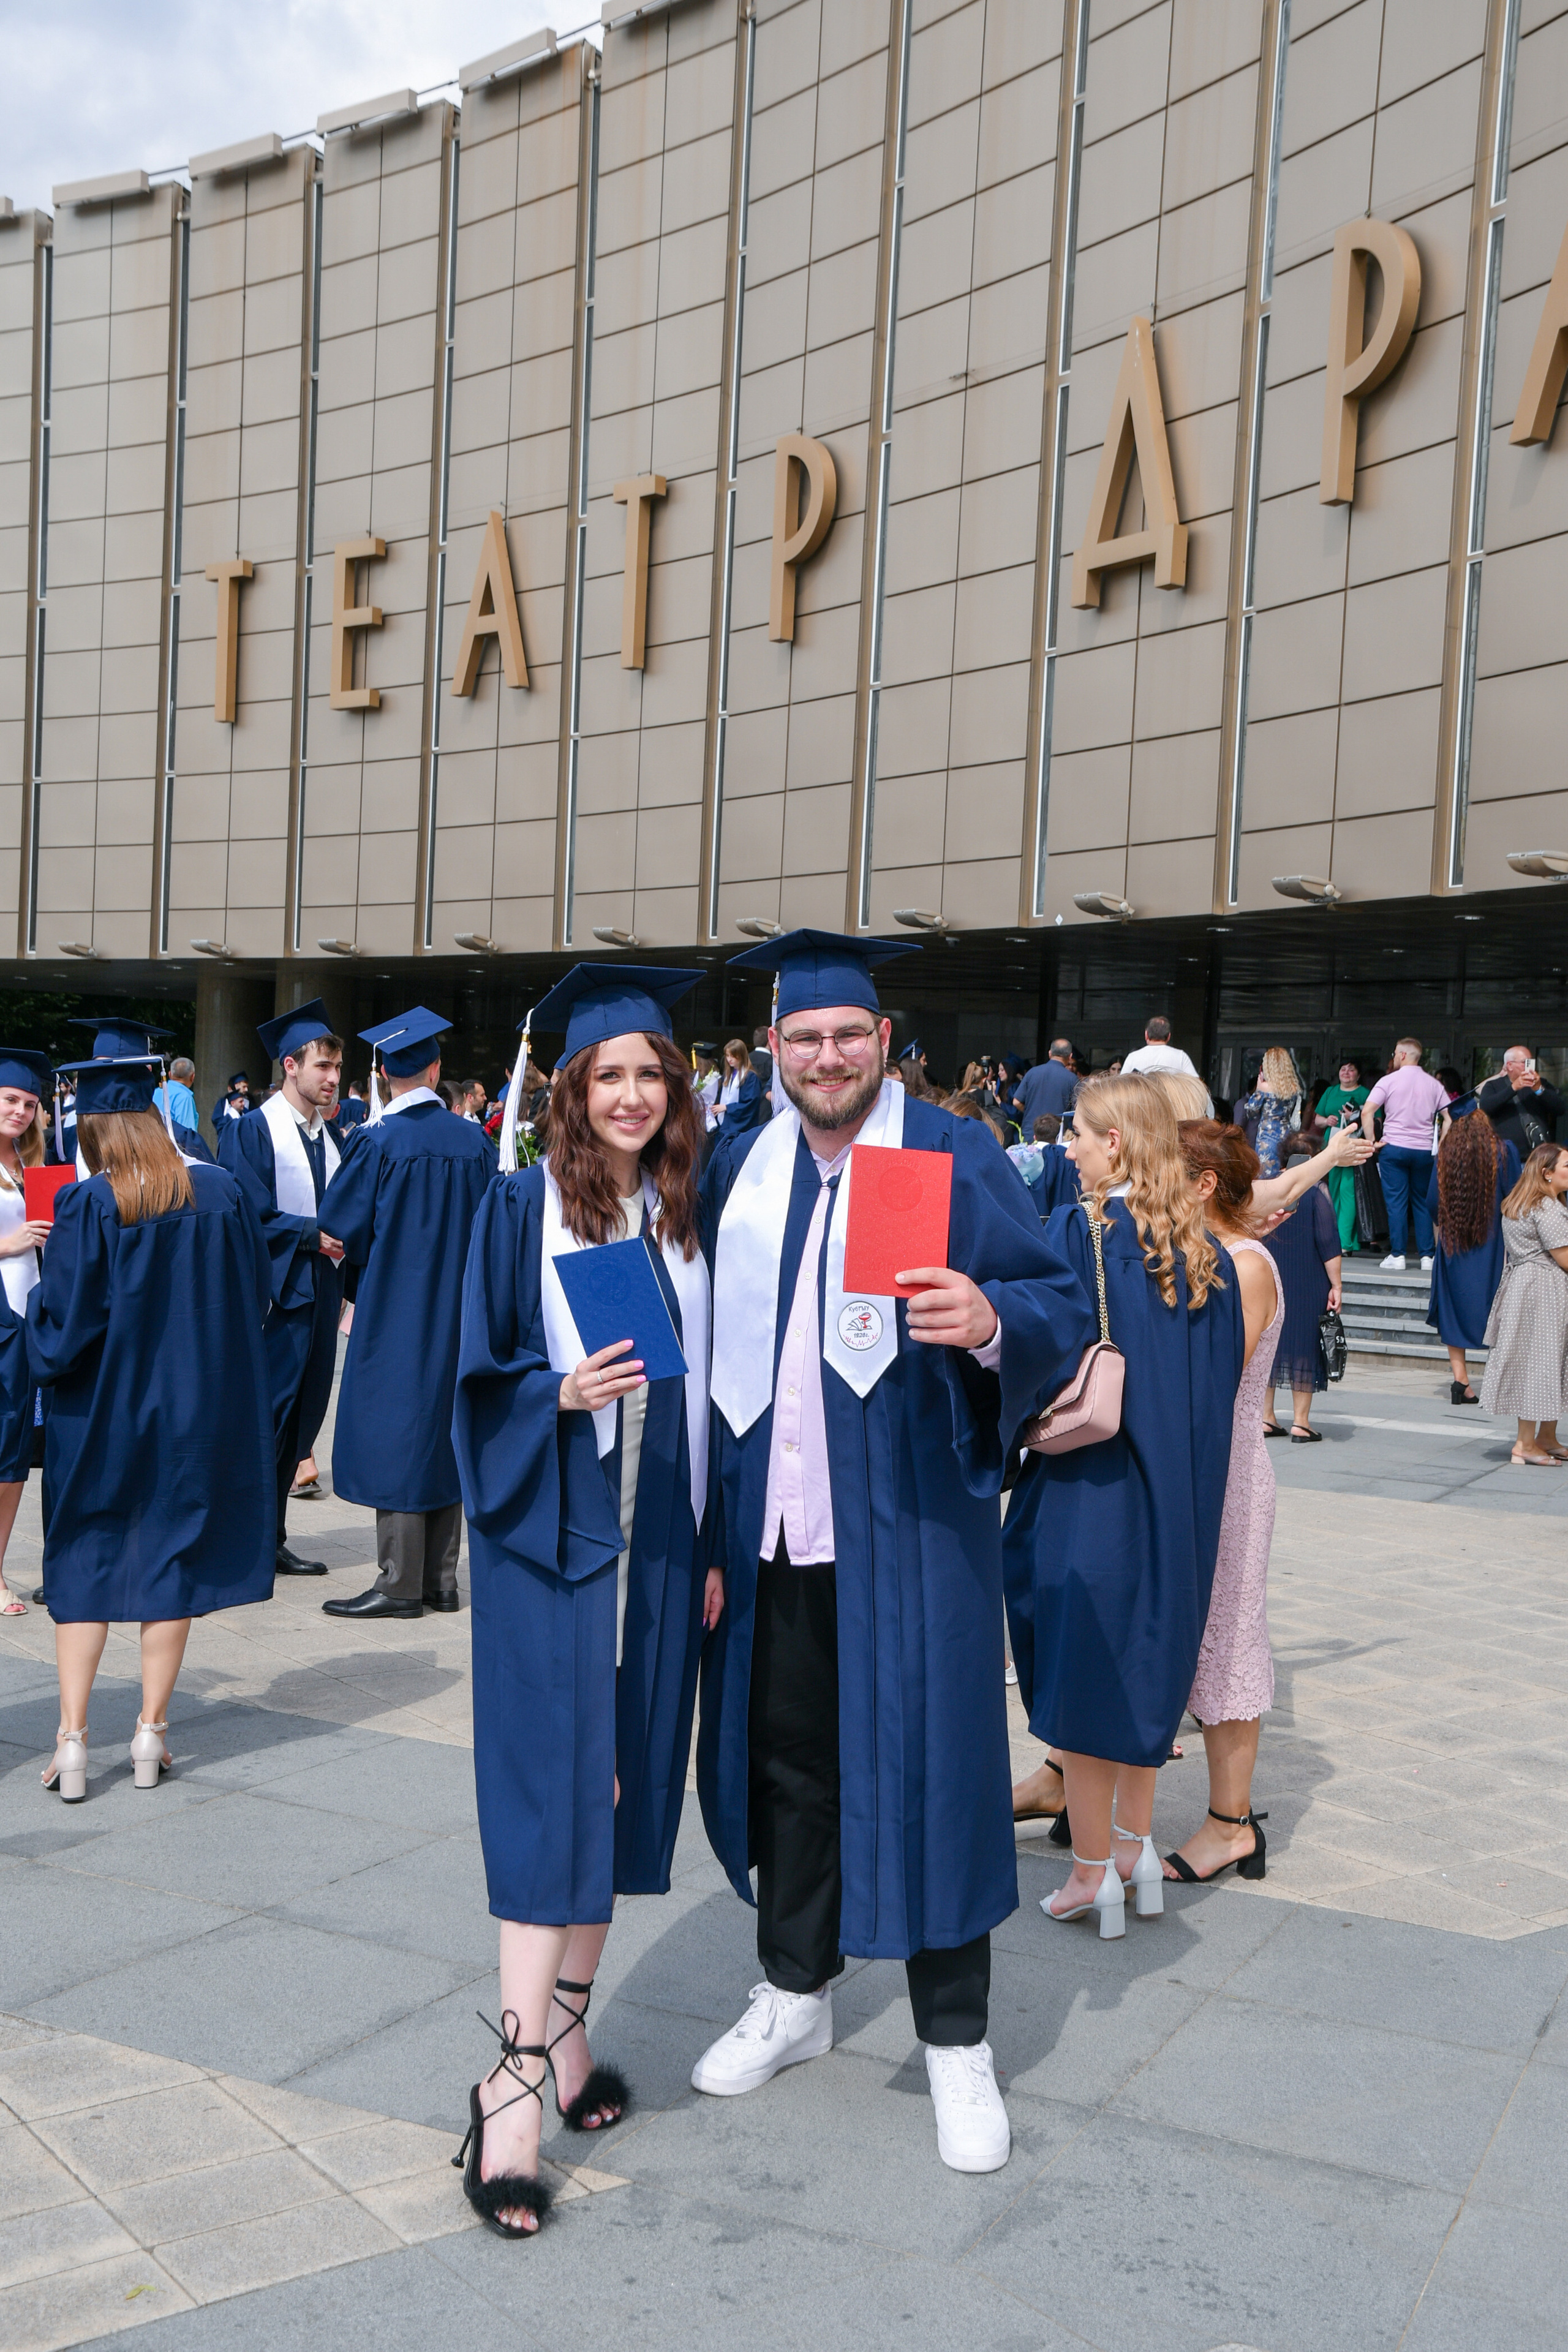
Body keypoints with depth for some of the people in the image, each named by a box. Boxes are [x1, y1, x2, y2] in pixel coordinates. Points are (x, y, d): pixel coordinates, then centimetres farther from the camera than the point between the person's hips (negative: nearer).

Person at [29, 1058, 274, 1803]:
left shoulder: (87, 1204, -13)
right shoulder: (222, 1192, -4)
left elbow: (61, 1320, -13)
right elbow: (255, 1293, 5)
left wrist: (44, 1356, 8)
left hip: (102, 1408, -2)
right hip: (198, 1408, 2)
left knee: (85, 1566, 10)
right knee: (171, 1559, 11)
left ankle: (72, 1739, 5)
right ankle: (151, 1734, 13)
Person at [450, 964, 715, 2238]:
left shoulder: (694, 1216, 8)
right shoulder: (522, 1207, -3)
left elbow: (713, 1388, 10)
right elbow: (479, 1375, -3)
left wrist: (717, 1546, 7)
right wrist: (563, 1392, -23)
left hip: (660, 1545, 4)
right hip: (551, 1536, -4)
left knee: (617, 1790, 11)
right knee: (552, 1798, -6)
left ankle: (565, 2027, 26)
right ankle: (518, 2080, 1)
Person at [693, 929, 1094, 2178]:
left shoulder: (955, 1157, -6)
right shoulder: (738, 1167, 7)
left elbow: (1062, 1309, -10)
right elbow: (701, 1326, 12)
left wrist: (991, 1318, -33)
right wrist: (702, 1510, 5)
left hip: (906, 1523, -4)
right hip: (771, 1524, 4)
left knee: (927, 1761, 3)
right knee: (785, 1756, 15)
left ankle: (956, 2042, 20)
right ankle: (796, 1993, 36)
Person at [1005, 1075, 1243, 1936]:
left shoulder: (1078, 1231, -15)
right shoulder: (1200, 1245, 3)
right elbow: (1221, 1374, 9)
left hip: (1090, 1490, -6)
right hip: (1176, 1497, 6)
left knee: (1086, 1670, 5)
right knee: (1144, 1660, 17)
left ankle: (1093, 1872, 13)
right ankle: (1136, 1846, 26)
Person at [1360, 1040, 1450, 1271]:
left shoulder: (1389, 1081, -2)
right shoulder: (1433, 1084, 8)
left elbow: (1367, 1112, -11)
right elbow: (1449, 1117, 5)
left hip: (1394, 1148, -3)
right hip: (1424, 1151, 3)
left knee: (1396, 1202, 0)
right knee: (1423, 1202, 9)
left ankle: (1397, 1255, -3)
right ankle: (1427, 1256, 7)